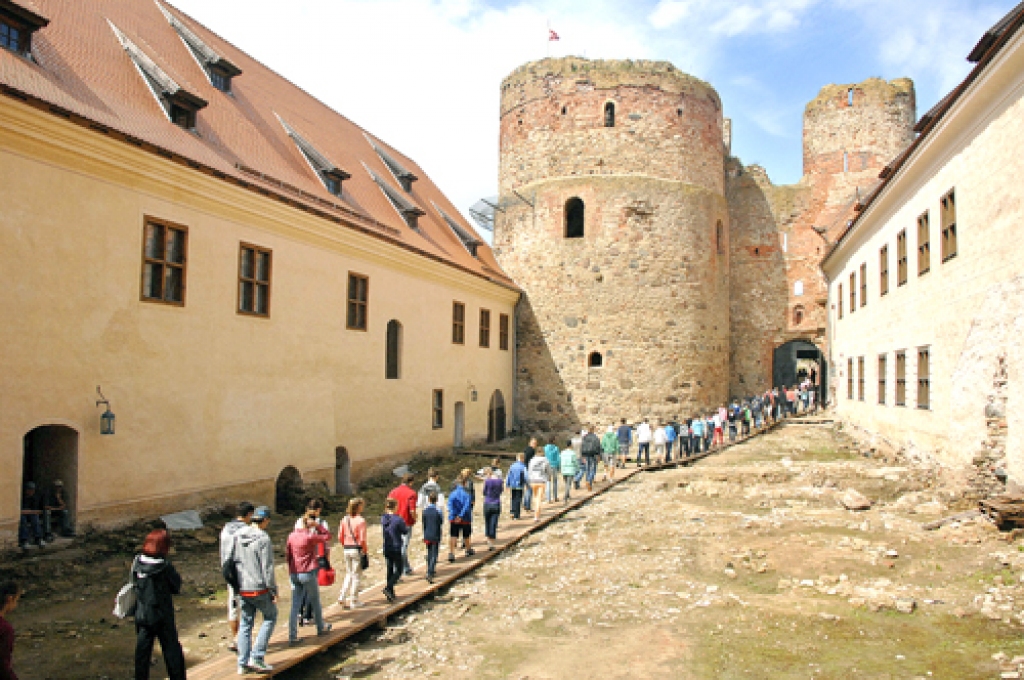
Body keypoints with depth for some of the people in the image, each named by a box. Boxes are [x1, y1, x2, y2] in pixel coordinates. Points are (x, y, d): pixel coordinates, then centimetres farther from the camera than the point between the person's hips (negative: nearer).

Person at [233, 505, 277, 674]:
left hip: (243, 589, 6)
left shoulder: (238, 537, 3)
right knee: (270, 617, 12)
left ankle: (243, 663, 17)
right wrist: (273, 590, -8)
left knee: (245, 624, 14)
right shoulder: (263, 539, -17)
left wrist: (237, 584, 18)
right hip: (260, 588, -6)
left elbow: (234, 561, 9)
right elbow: (267, 568, -16)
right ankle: (257, 657, 5)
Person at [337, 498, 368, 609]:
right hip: (357, 550, -5)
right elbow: (362, 539, -16)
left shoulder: (344, 520, 2)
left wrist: (345, 546, 16)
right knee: (356, 575, 8)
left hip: (346, 549, 5)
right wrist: (365, 550, -3)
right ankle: (354, 601, 14)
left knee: (348, 574, 20)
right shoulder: (361, 521, -15)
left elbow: (340, 537, 4)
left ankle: (342, 597, 12)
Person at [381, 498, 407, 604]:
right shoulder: (398, 519, -18)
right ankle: (388, 588, -12)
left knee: (389, 571, 15)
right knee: (398, 570, 7)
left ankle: (391, 593, 20)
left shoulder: (383, 518, -2)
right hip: (396, 549, -5)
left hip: (386, 549, 5)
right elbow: (405, 532, -7)